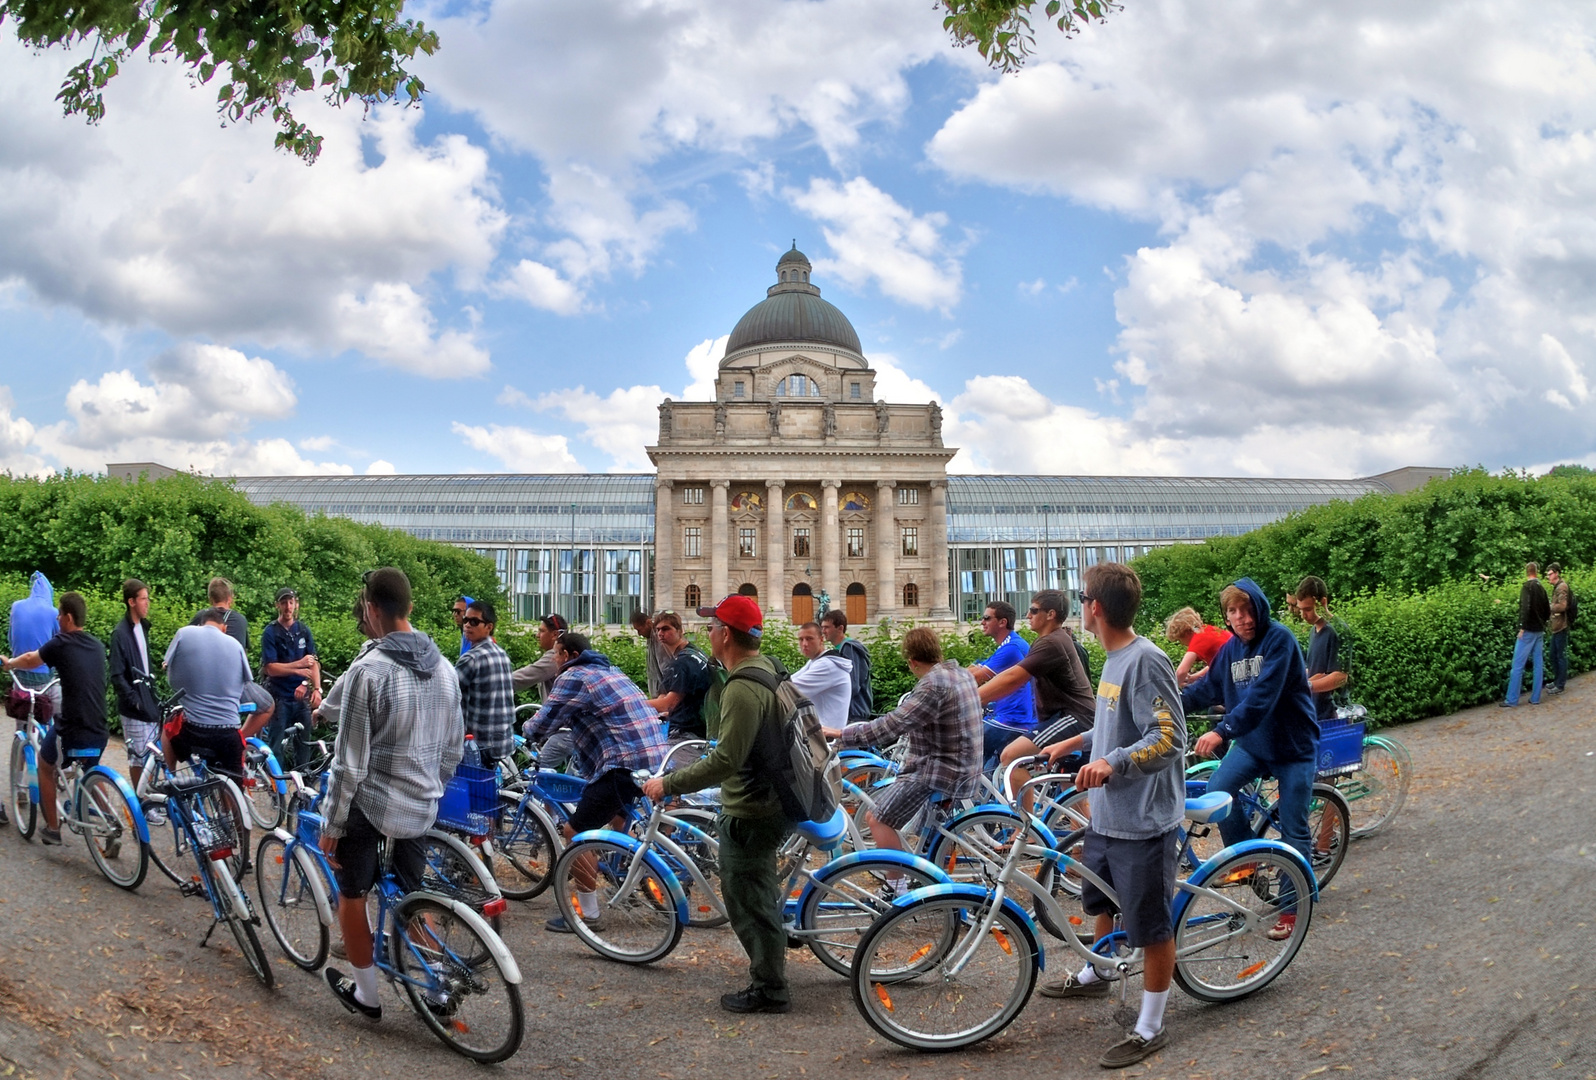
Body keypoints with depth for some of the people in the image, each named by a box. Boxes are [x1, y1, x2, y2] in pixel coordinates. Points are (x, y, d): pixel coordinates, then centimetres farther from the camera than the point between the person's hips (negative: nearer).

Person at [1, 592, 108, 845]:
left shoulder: (61, 644, -7)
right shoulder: (98, 645, 11)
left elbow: (30, 661, 12)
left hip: (70, 731, -5)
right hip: (99, 733, 5)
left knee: (45, 767, 24)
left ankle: (52, 828, 25)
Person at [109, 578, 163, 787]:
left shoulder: (143, 627, 11)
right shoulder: (121, 633, -13)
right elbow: (117, 676, -15)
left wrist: (154, 697, 15)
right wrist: (134, 700, -19)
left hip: (148, 701, 7)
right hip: (134, 708, -7)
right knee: (139, 755, -1)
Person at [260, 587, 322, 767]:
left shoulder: (304, 631, 8)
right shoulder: (270, 633, -3)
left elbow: (314, 663, 4)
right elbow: (270, 668, -10)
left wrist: (317, 689, -10)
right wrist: (298, 666, -20)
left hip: (301, 695, 3)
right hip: (279, 696, -3)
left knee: (304, 744, 7)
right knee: (275, 746, -1)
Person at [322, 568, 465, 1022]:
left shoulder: (367, 670, -20)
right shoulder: (445, 668, 1)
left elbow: (349, 762, -18)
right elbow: (453, 750, 10)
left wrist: (331, 824, -9)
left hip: (370, 802, -5)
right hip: (421, 806, 5)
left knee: (352, 894, 15)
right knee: (413, 897, 20)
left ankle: (364, 992, 24)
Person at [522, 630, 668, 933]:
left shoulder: (573, 677, -4)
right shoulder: (610, 670, 23)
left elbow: (541, 725, -6)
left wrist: (526, 728, 17)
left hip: (625, 766, -9)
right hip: (656, 758, 9)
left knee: (575, 833, -3)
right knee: (616, 817, 33)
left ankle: (587, 912, -1)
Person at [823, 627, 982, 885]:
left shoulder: (933, 684, -20)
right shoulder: (962, 674, 9)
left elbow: (893, 724, -27)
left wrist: (843, 734, -23)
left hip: (937, 771, -11)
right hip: (963, 770, 11)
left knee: (878, 820, -11)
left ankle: (898, 890, -9)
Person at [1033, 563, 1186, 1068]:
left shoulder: (1145, 660, -22)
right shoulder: (1115, 657, 7)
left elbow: (1169, 738, -26)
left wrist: (1113, 761, -37)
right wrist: (1074, 741, 20)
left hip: (1142, 819, -10)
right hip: (1106, 813, 10)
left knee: (1151, 926, 4)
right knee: (1101, 899, 28)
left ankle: (1151, 1027, 16)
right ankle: (1095, 974, 51)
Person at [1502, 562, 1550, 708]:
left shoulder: (1528, 586, -11)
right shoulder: (1541, 588, 10)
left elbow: (1526, 607, -22)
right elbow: (1547, 610, 15)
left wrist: (1522, 627, -19)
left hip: (1528, 630, -7)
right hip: (1539, 631, 7)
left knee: (1518, 665, -6)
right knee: (1538, 663, 10)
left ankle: (1511, 700, -6)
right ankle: (1535, 698, 13)